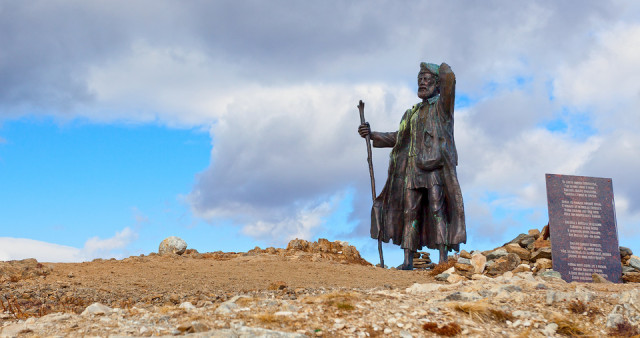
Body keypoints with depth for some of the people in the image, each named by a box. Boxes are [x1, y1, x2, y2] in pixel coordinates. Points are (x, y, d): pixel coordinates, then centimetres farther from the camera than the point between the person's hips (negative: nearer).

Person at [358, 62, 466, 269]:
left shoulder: (442, 106, 7)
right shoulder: (411, 114, 24)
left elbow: (449, 79, -9)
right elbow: (397, 138, 28)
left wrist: (442, 68, 14)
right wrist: (371, 134, 18)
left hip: (436, 166, -5)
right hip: (413, 169, 6)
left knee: (437, 210, -12)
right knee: (409, 212, -1)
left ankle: (443, 260, -14)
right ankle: (408, 261, 0)